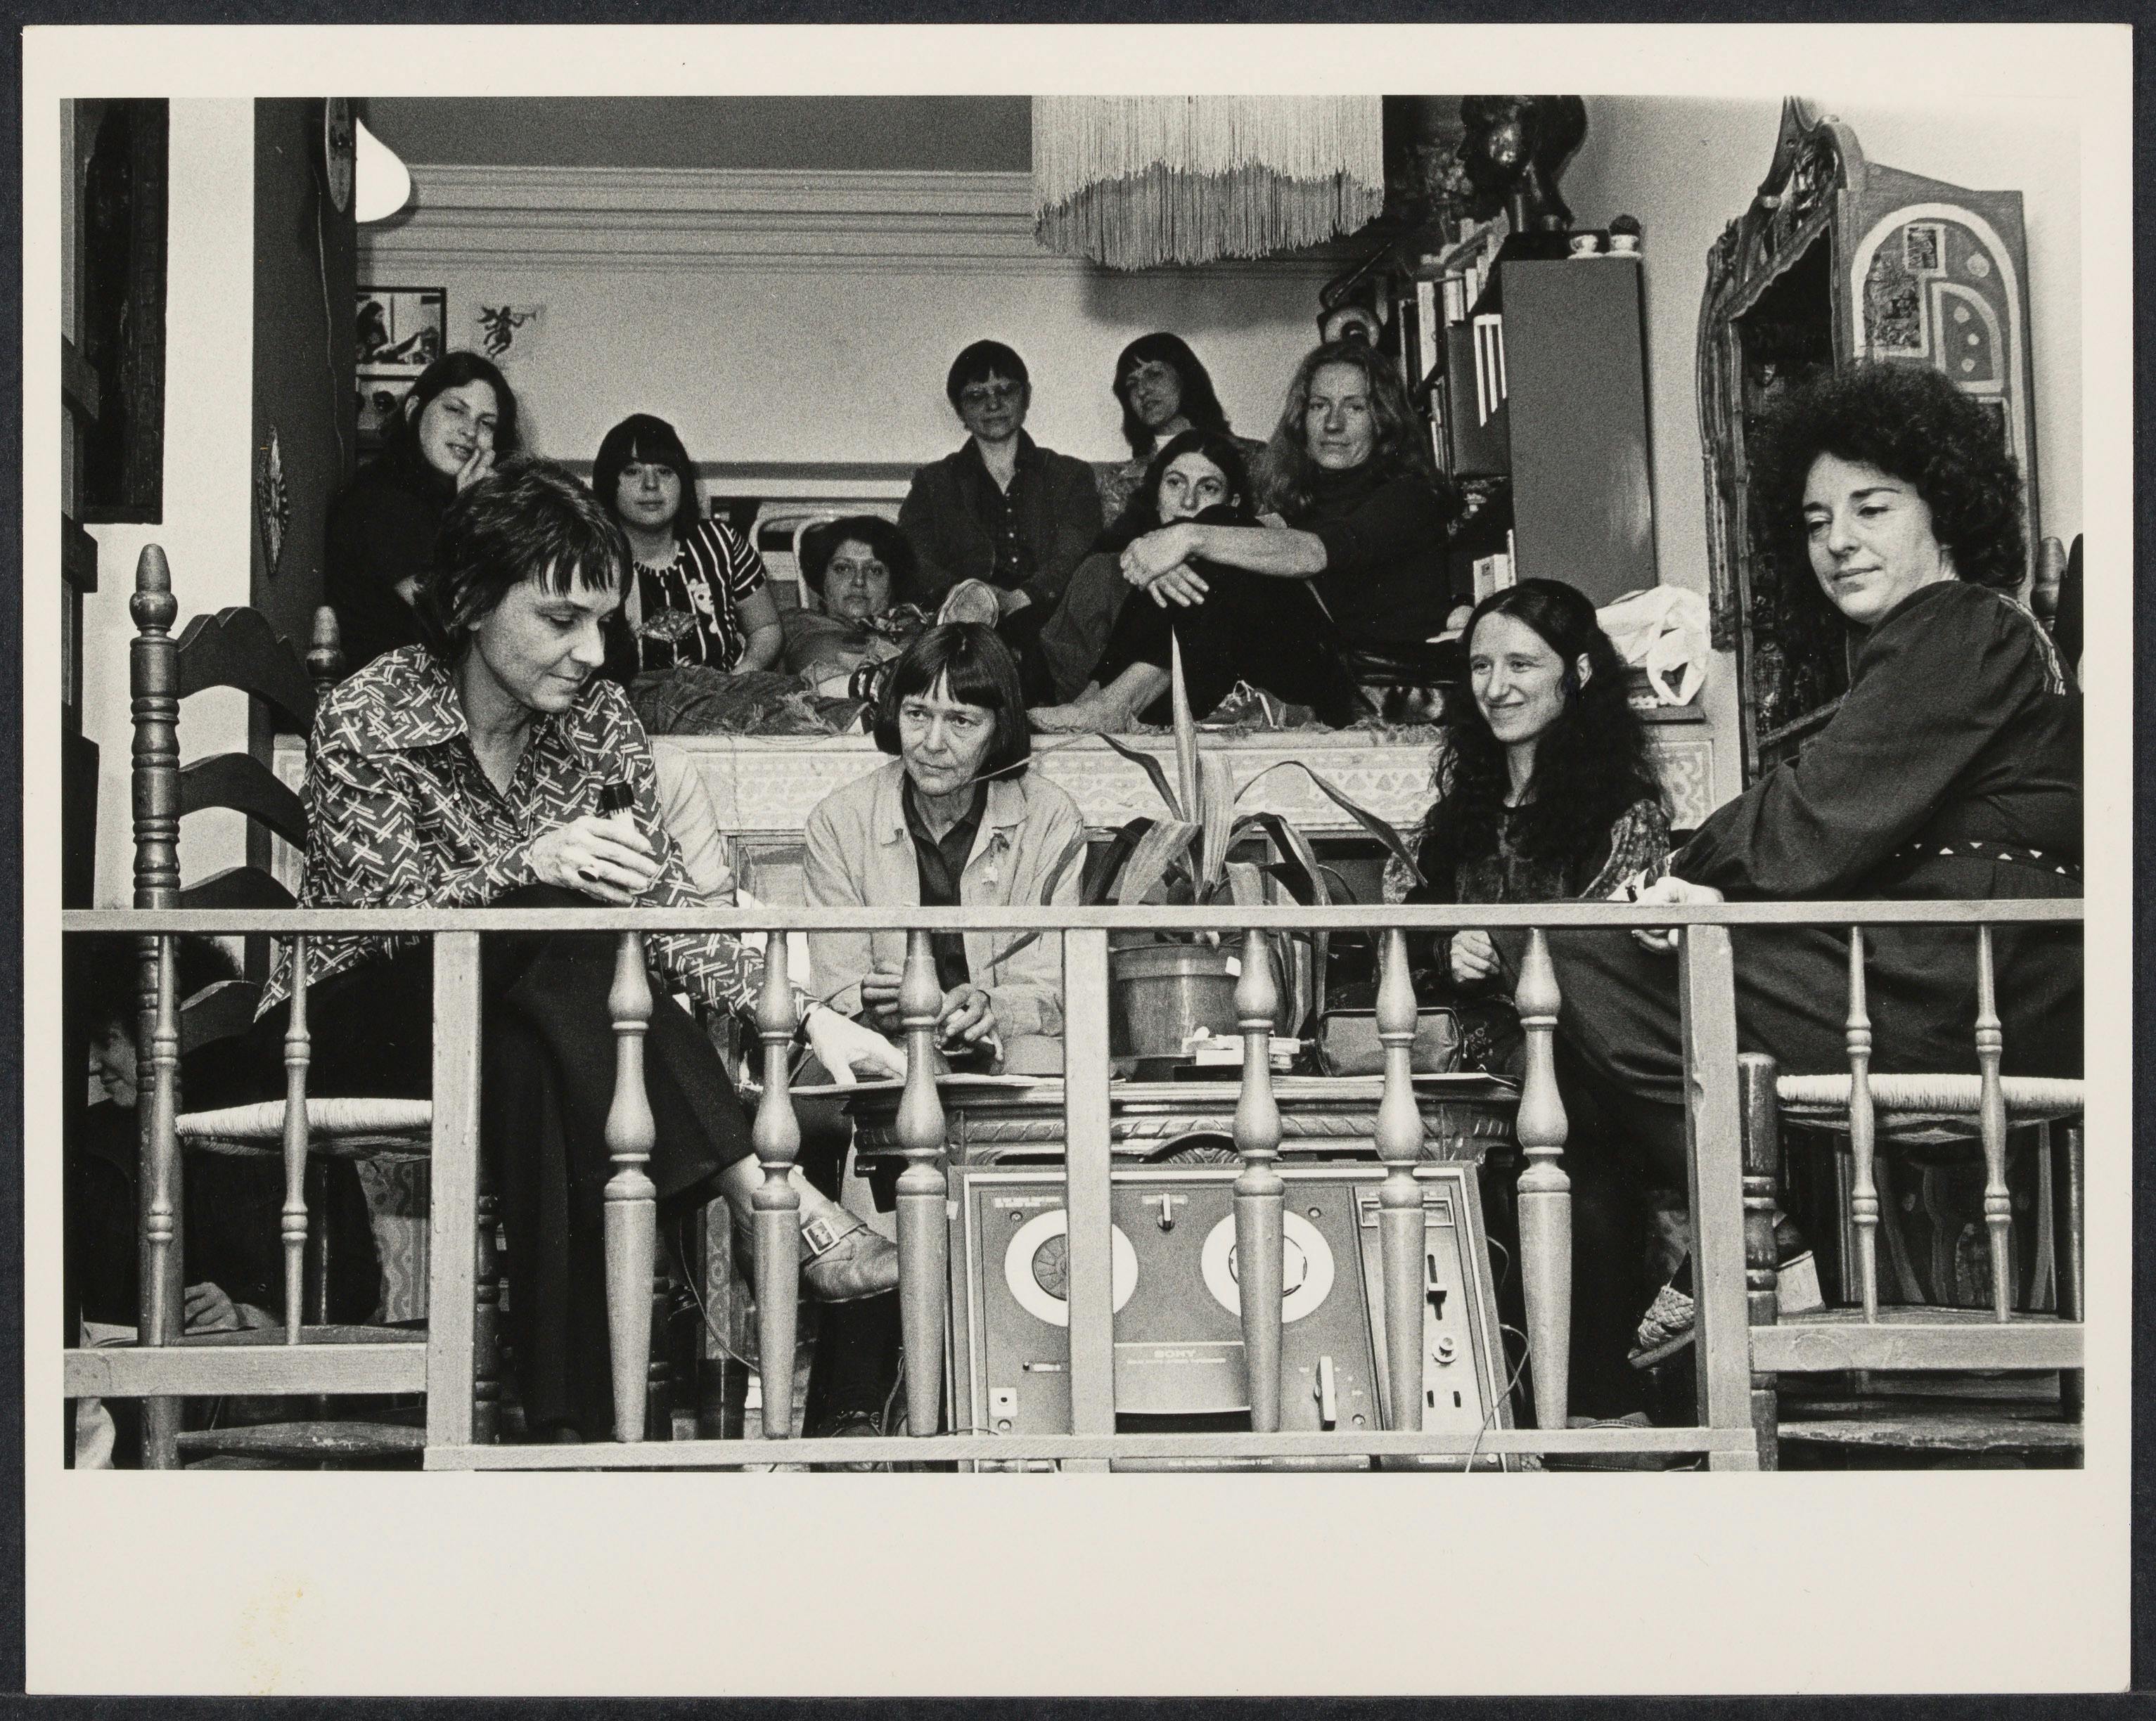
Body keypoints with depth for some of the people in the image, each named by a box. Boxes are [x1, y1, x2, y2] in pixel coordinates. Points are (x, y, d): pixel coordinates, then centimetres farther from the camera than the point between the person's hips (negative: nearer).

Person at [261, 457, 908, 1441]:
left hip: (517, 1020, 4)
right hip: (353, 1026, -4)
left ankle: (571, 1423, -40)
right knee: (556, 925, -32)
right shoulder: (368, 720, -12)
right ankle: (764, 1196, -41)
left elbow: (663, 907, -3)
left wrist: (801, 1011, -18)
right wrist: (531, 863, -39)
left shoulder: (595, 717, 2)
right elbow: (381, 915, -21)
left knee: (539, 1073, -35)